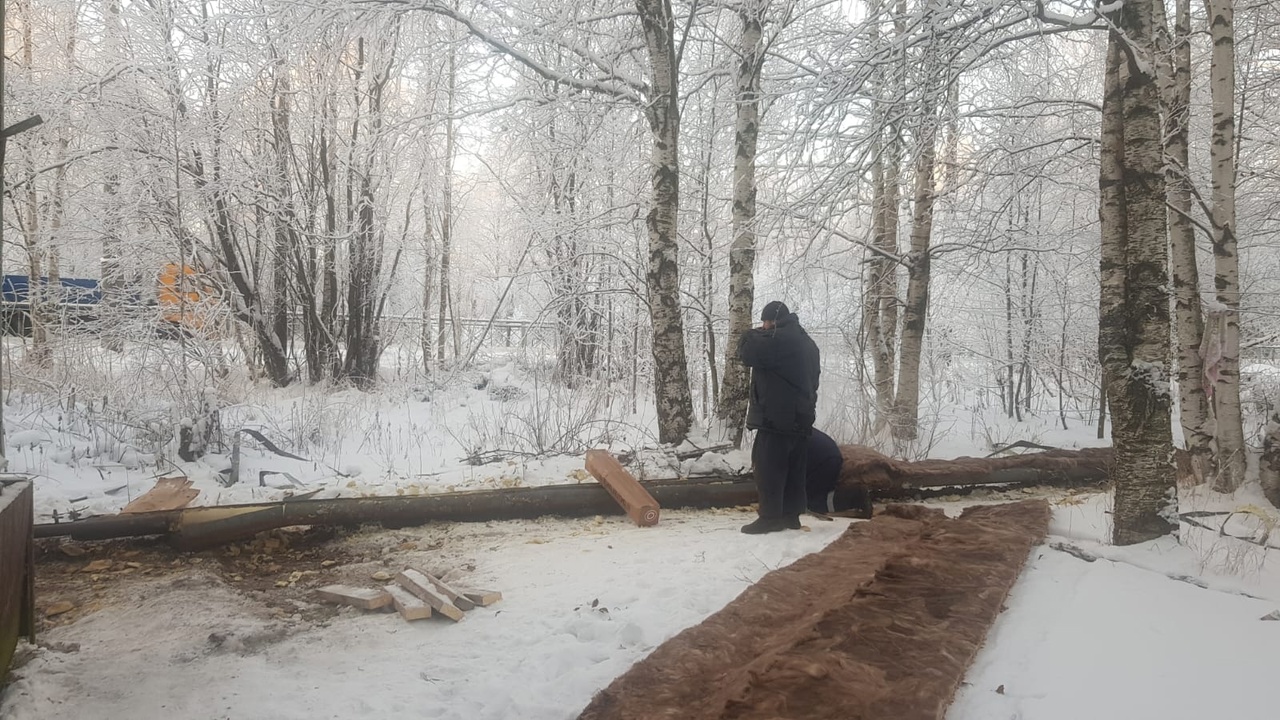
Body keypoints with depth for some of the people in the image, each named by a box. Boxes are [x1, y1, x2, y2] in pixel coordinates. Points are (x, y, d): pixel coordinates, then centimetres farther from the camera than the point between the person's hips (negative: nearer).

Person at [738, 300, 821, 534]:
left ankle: (770, 517, -7)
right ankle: (791, 514, 15)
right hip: (801, 417, 10)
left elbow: (747, 353, -13)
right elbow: (812, 378, 25)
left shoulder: (777, 339, -15)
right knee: (794, 468, 11)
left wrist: (752, 334, 6)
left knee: (768, 467, -6)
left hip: (776, 417, -10)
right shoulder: (807, 342, 18)